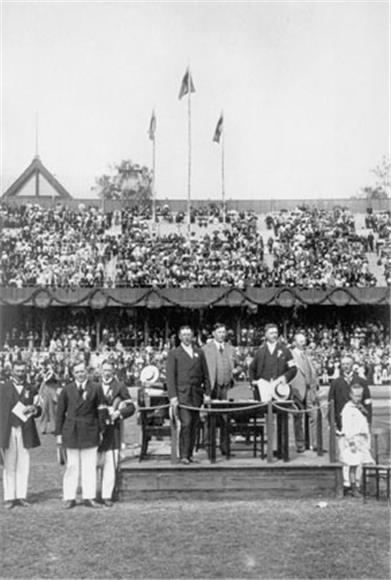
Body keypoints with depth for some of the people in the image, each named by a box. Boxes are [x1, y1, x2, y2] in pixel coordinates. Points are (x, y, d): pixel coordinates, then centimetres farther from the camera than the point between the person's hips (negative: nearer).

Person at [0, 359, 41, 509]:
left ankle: (21, 496, 9)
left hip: (25, 431, 2)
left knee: (23, 465, 2)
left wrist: (33, 409, -10)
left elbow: (38, 411, 14)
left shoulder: (31, 389, 12)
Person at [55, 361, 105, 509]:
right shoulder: (66, 390, 5)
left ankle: (89, 497, 10)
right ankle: (69, 498, 10)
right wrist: (59, 433, 3)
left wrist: (101, 430, 1)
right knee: (71, 466, 4)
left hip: (90, 431, 0)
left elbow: (100, 411, 5)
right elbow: (60, 412, 6)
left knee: (89, 466, 3)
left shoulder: (95, 389, 3)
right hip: (71, 432, 0)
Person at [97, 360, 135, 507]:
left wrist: (119, 413, -11)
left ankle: (107, 496, 4)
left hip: (112, 430, -1)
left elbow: (131, 407, 4)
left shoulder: (119, 387, 6)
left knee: (110, 464, -2)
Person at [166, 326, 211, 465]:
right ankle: (183, 455, -5)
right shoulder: (174, 353, 4)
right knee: (186, 423, -12)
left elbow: (205, 374, 14)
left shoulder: (199, 352, 15)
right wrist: (173, 396, -11)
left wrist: (207, 393, 6)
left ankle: (190, 454, 11)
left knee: (194, 425, 4)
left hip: (196, 393, 4)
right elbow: (170, 376, -2)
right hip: (181, 393, -4)